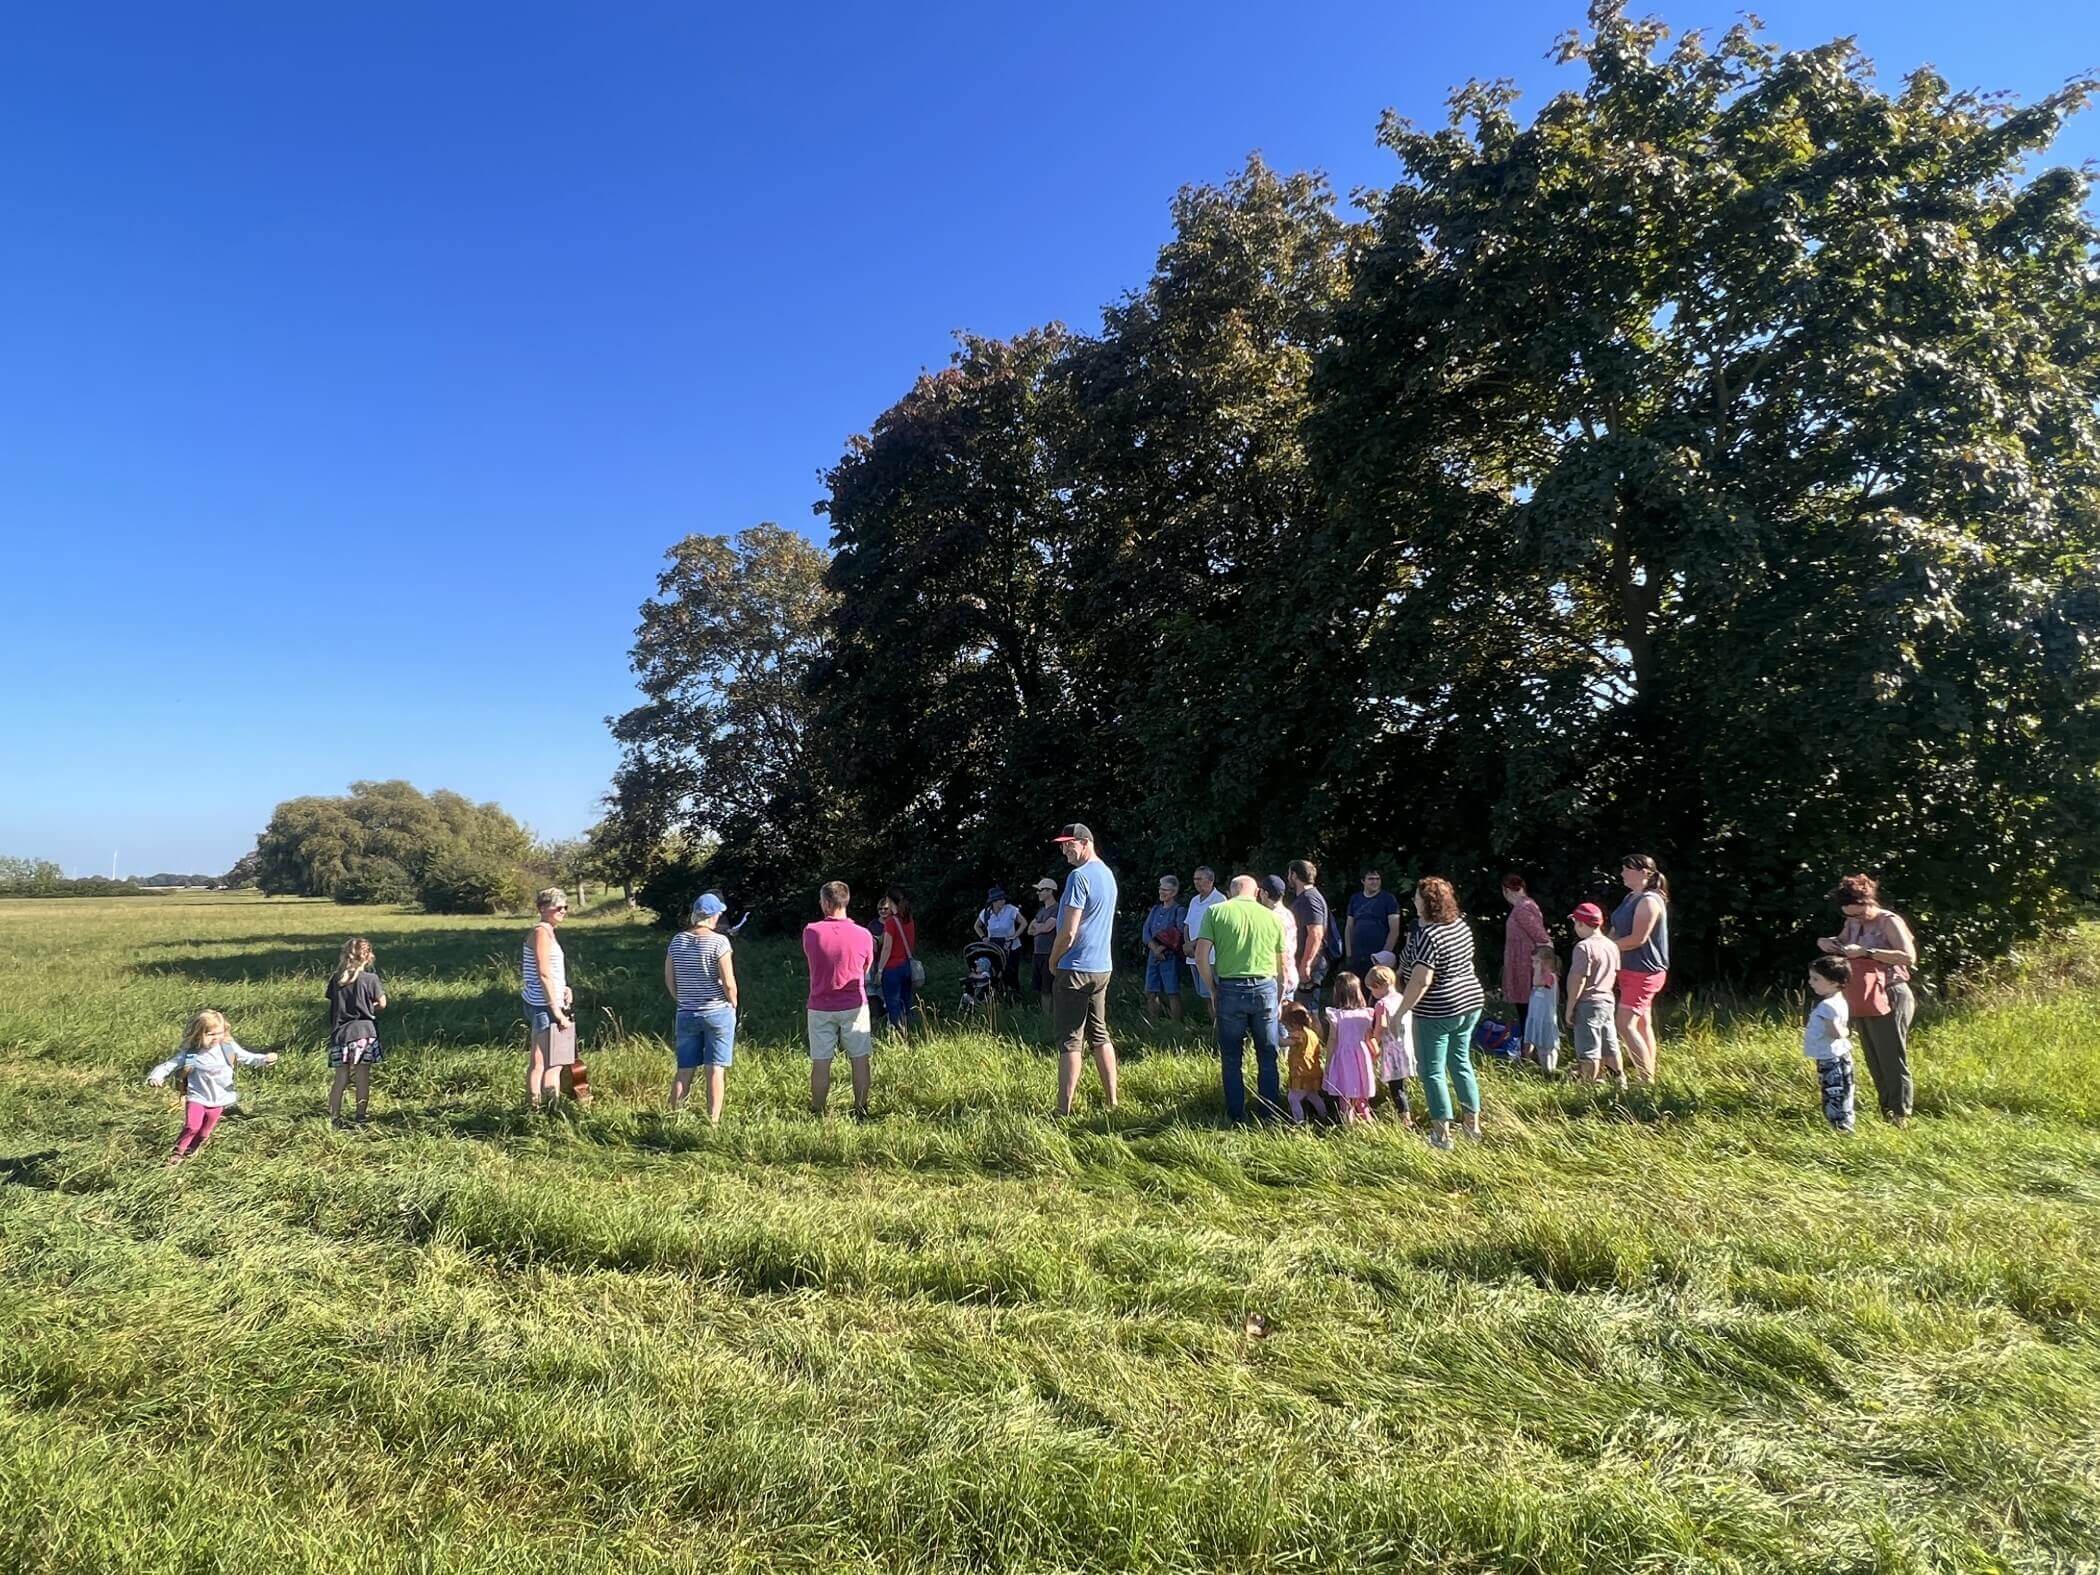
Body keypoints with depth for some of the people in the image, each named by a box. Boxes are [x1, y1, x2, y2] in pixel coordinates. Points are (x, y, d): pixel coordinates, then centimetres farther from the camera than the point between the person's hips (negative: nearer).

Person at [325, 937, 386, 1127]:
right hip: (364, 1031, -3)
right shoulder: (370, 978, -7)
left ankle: (334, 1117, 10)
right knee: (363, 1078, 4)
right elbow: (382, 1004, -2)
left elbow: (331, 1004, 6)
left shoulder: (335, 979, 3)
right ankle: (360, 1119, 7)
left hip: (340, 1032, 3)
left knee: (340, 1079, 9)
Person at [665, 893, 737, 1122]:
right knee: (715, 1068, 2)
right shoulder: (719, 942, -14)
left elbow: (669, 980, 7)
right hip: (718, 1012, -4)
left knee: (684, 1068, 14)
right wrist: (733, 1004, 2)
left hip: (687, 1014, 4)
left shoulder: (677, 941, 2)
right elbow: (728, 982, -15)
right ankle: (713, 1120, 5)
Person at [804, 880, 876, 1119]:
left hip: (820, 1007, 0)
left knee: (821, 1064, 8)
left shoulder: (810, 932, -11)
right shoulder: (863, 935, -10)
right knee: (859, 1061, 9)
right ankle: (861, 1113, 15)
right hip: (854, 1006, 0)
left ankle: (817, 1115, 17)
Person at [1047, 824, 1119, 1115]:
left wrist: (1053, 961, -3)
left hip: (1075, 970, -9)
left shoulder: (1079, 876, -17)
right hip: (1102, 967, 9)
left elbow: (1068, 932, -20)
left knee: (1070, 1040, -5)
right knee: (1100, 1035, 16)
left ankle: (1064, 1110, -3)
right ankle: (1111, 1100, 20)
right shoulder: (1108, 874, 12)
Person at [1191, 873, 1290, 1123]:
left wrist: (1213, 990, 5)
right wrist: (1278, 1000, 19)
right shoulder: (1272, 916, 8)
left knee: (1232, 1059, 10)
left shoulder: (1215, 911, 1)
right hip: (1265, 989, 1)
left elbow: (1201, 957, -7)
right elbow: (1283, 965, 10)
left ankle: (1236, 1116, 15)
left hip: (1230, 989, -1)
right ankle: (1270, 1115, 18)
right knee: (1267, 1057, 12)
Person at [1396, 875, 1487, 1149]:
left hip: (1436, 1013, -8)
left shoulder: (1426, 935, -23)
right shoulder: (1460, 925, 4)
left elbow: (1420, 981, -27)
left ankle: (1442, 1134, 8)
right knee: (1461, 1062, 21)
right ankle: (1473, 1124, 28)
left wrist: (1400, 1012, -22)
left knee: (1433, 1072, 3)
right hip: (1470, 1003, 8)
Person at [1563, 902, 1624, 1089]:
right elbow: (1615, 977, 15)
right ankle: (1620, 1082, 24)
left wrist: (1570, 1007, -13)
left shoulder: (1584, 946, -17)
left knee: (1588, 1052, -2)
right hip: (1607, 1001, 8)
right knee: (1610, 1047, 17)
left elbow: (1578, 980, -19)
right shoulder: (1612, 946, 8)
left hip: (1588, 1003, -8)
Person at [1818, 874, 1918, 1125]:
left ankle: (1901, 1117, 6)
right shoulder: (1853, 923, 8)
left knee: (1893, 1061, -2)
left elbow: (1909, 956, -23)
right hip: (1864, 1001, 7)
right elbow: (1839, 943, 25)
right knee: (1875, 1062, 14)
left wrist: (1866, 952, -26)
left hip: (1889, 998, -7)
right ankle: (1886, 1113, 24)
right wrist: (1826, 942, 1)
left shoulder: (1889, 922, -12)